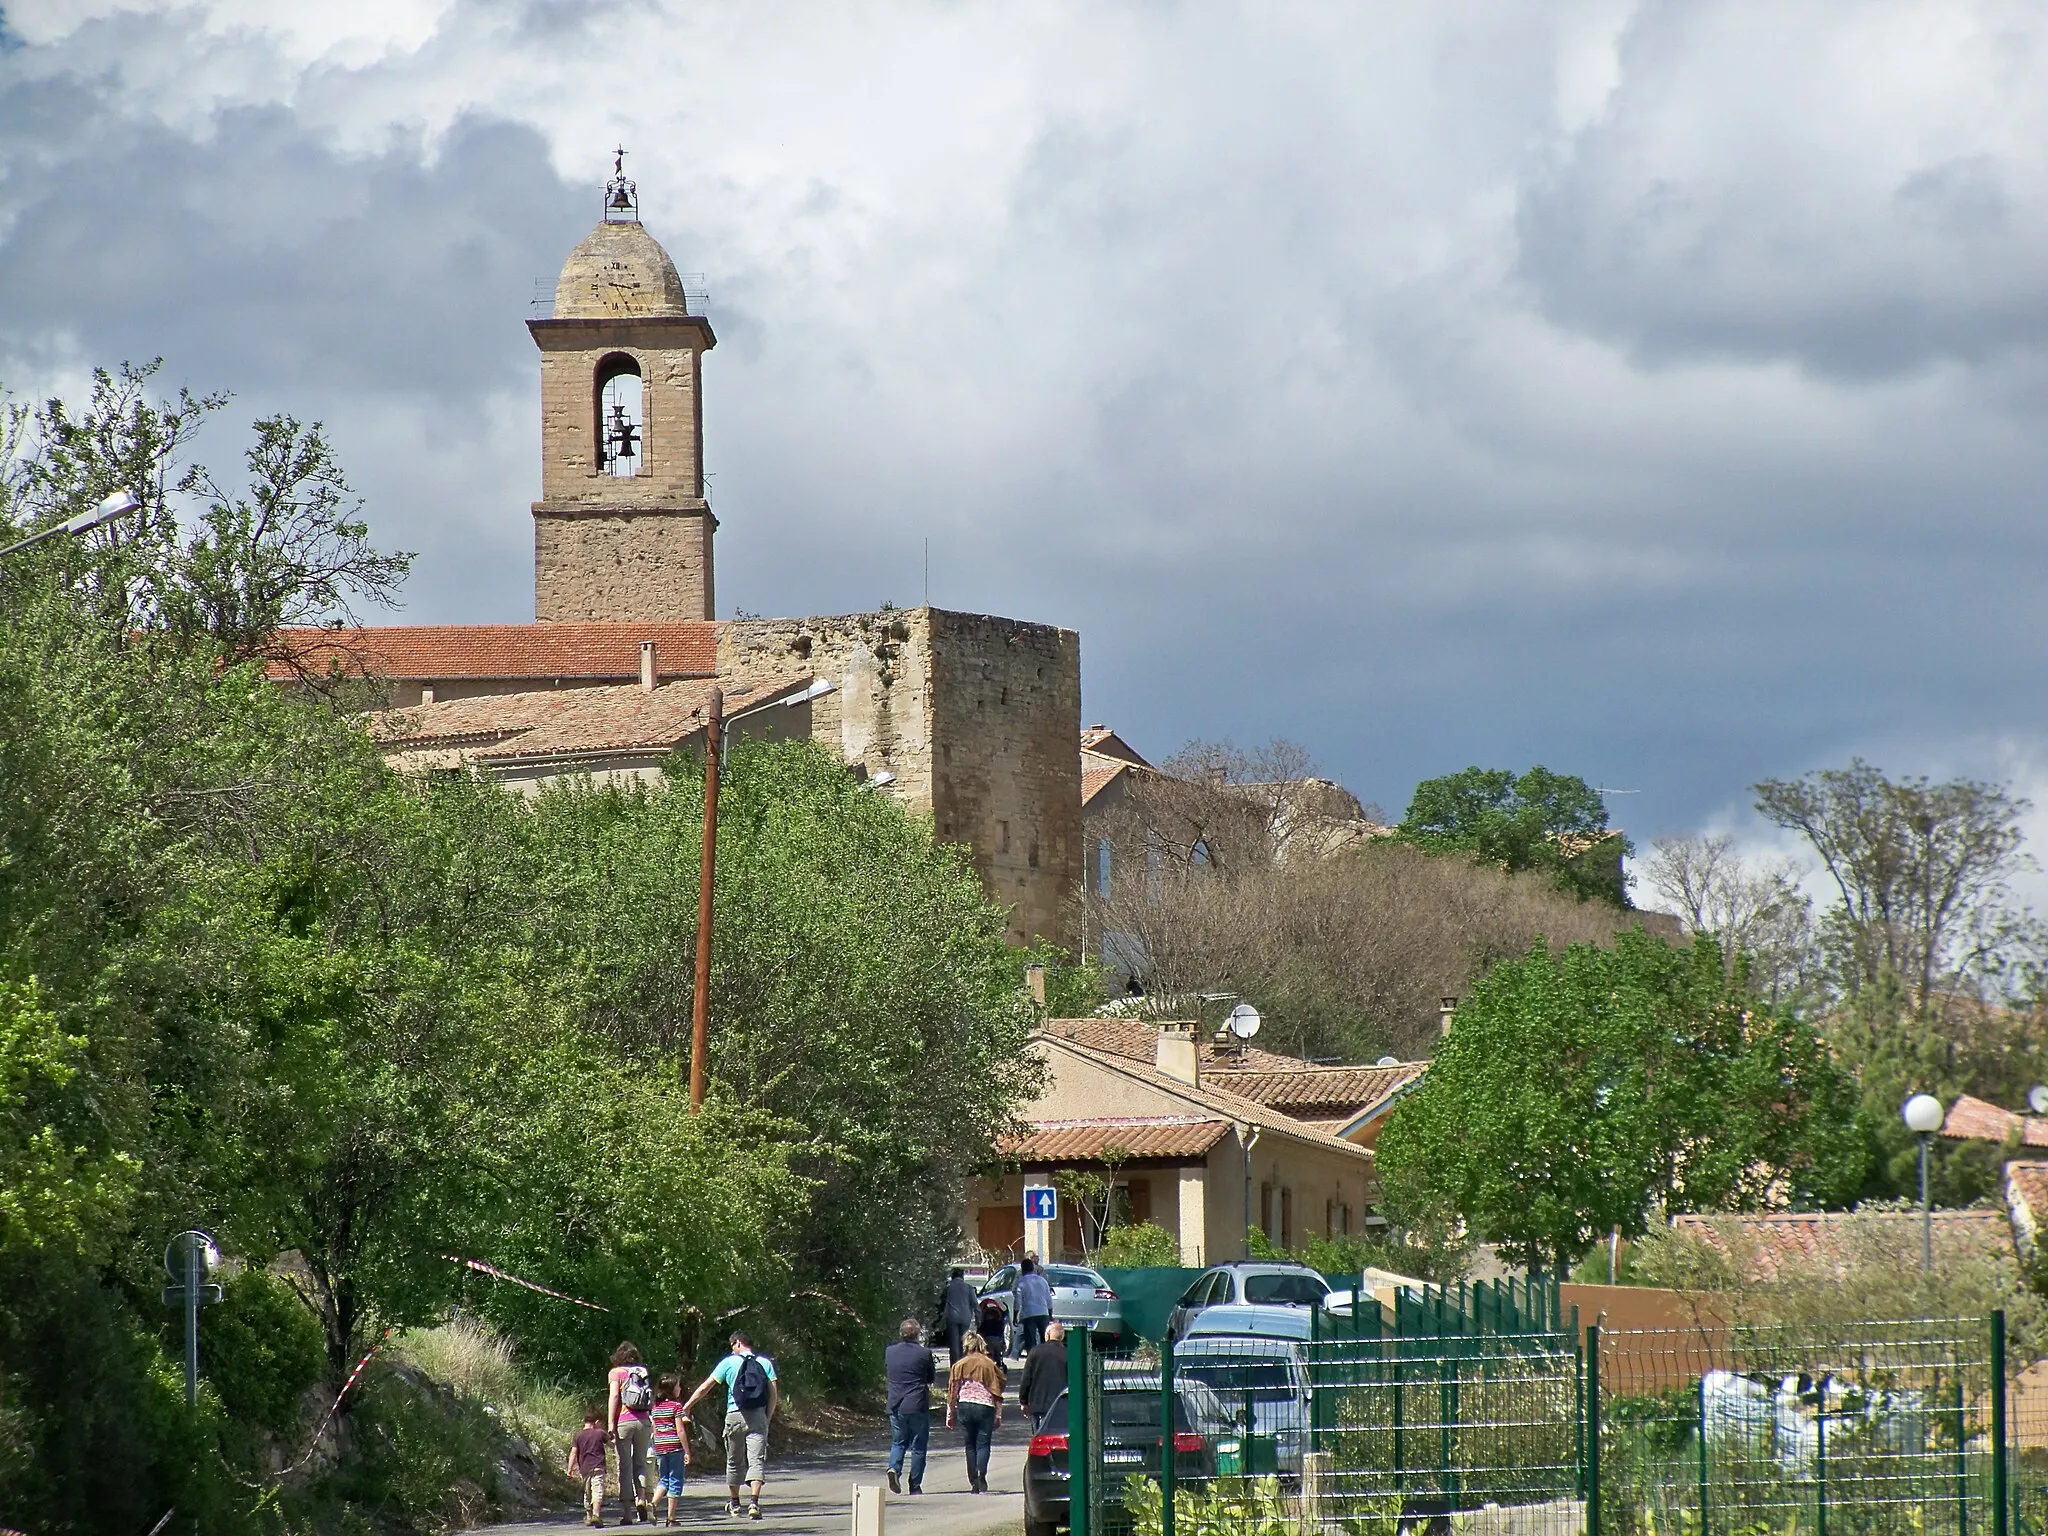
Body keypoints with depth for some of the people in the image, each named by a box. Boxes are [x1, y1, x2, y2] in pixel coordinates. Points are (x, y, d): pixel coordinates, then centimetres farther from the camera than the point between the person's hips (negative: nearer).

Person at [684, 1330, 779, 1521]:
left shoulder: (729, 1363, 3)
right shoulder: (765, 1363, 6)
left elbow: (705, 1387, 6)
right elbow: (774, 1394, 2)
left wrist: (687, 1407, 16)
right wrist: (767, 1419, 10)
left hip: (735, 1416, 0)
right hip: (758, 1417, 0)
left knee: (734, 1461, 16)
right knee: (757, 1460, -5)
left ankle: (734, 1503, 29)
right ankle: (754, 1503, -23)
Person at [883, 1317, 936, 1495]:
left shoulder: (890, 1352, 0)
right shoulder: (924, 1353, -10)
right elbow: (932, 1378, 3)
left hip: (896, 1406, 3)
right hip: (918, 1406, -3)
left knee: (897, 1442, 16)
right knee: (918, 1447, 6)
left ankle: (894, 1468, -11)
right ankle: (915, 1485, 6)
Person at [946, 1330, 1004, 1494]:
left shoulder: (959, 1365, 3)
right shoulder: (990, 1365, 3)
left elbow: (952, 1392, 6)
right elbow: (997, 1392, 4)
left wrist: (950, 1415, 14)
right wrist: (998, 1416, 9)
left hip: (964, 1407, 1)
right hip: (985, 1407, -1)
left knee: (970, 1445, 10)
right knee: (983, 1444, -1)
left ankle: (974, 1482, 7)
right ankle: (981, 1476, -24)